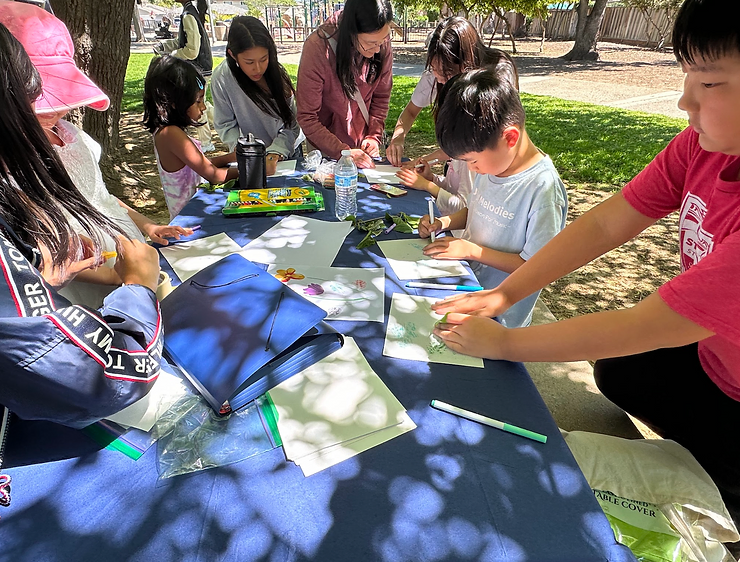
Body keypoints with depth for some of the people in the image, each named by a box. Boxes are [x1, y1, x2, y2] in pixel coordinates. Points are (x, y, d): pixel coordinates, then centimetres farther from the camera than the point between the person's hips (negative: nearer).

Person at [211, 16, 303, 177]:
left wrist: (275, 154, -30)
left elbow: (291, 124, -16)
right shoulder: (222, 79, -20)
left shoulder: (277, 73, -16)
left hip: (288, 150, 1)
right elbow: (225, 126, -14)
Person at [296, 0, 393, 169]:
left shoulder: (382, 41, -14)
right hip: (326, 148, -3)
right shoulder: (317, 47, -25)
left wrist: (375, 136, -16)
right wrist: (344, 152, -30)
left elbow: (381, 97, -2)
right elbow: (307, 118, -22)